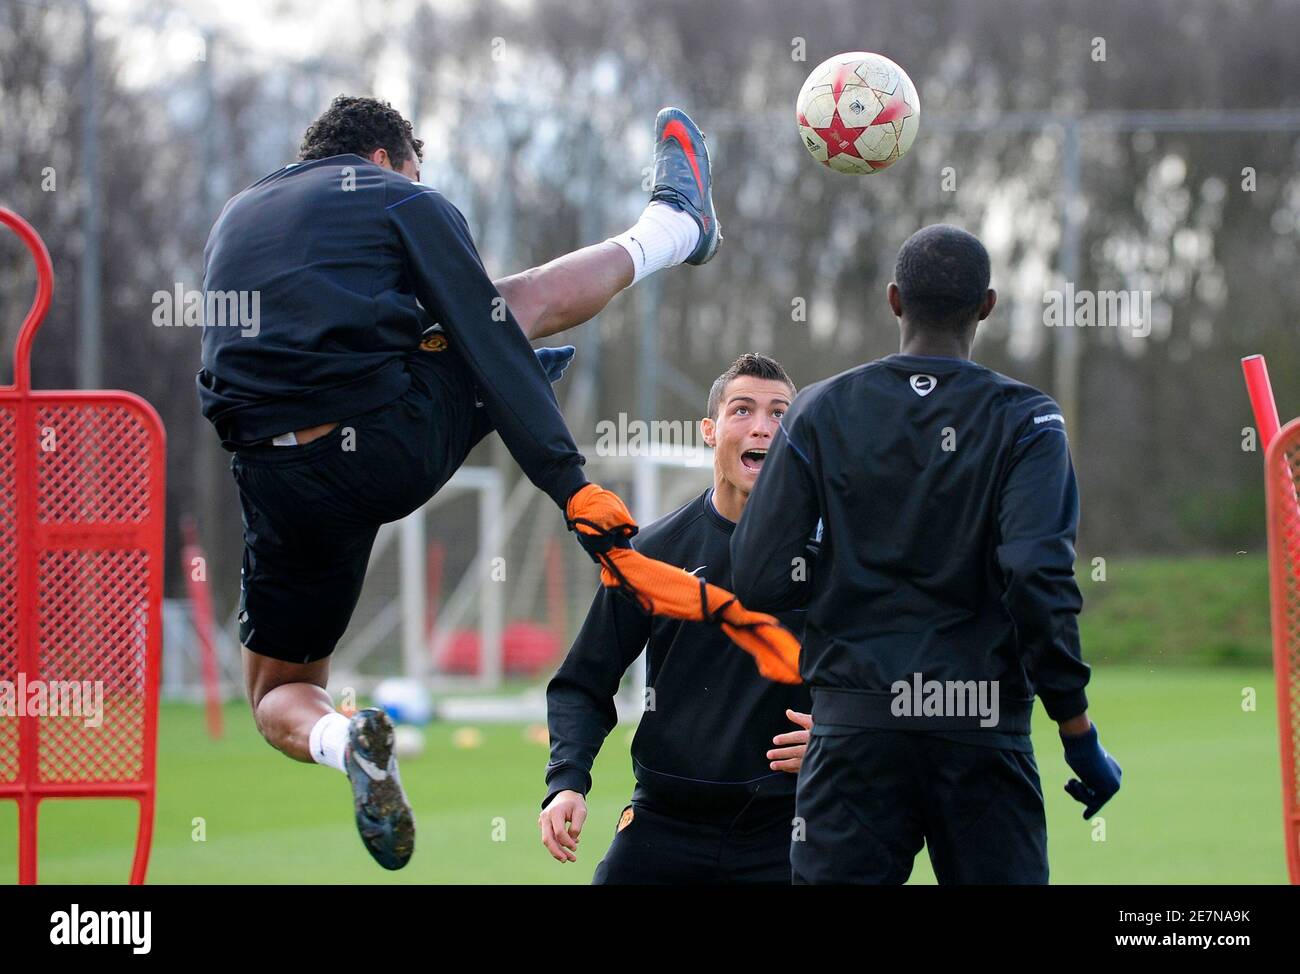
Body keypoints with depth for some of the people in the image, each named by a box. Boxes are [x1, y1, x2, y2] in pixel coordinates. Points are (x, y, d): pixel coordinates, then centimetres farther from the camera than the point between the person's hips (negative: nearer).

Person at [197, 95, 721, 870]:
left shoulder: (234, 221, 24)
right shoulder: (403, 200, 9)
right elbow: (489, 342, 1)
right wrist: (570, 482, -2)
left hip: (279, 480, 3)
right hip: (398, 443, -3)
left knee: (280, 696, 21)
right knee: (530, 301, 24)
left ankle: (341, 741, -16)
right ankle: (676, 225, 53)